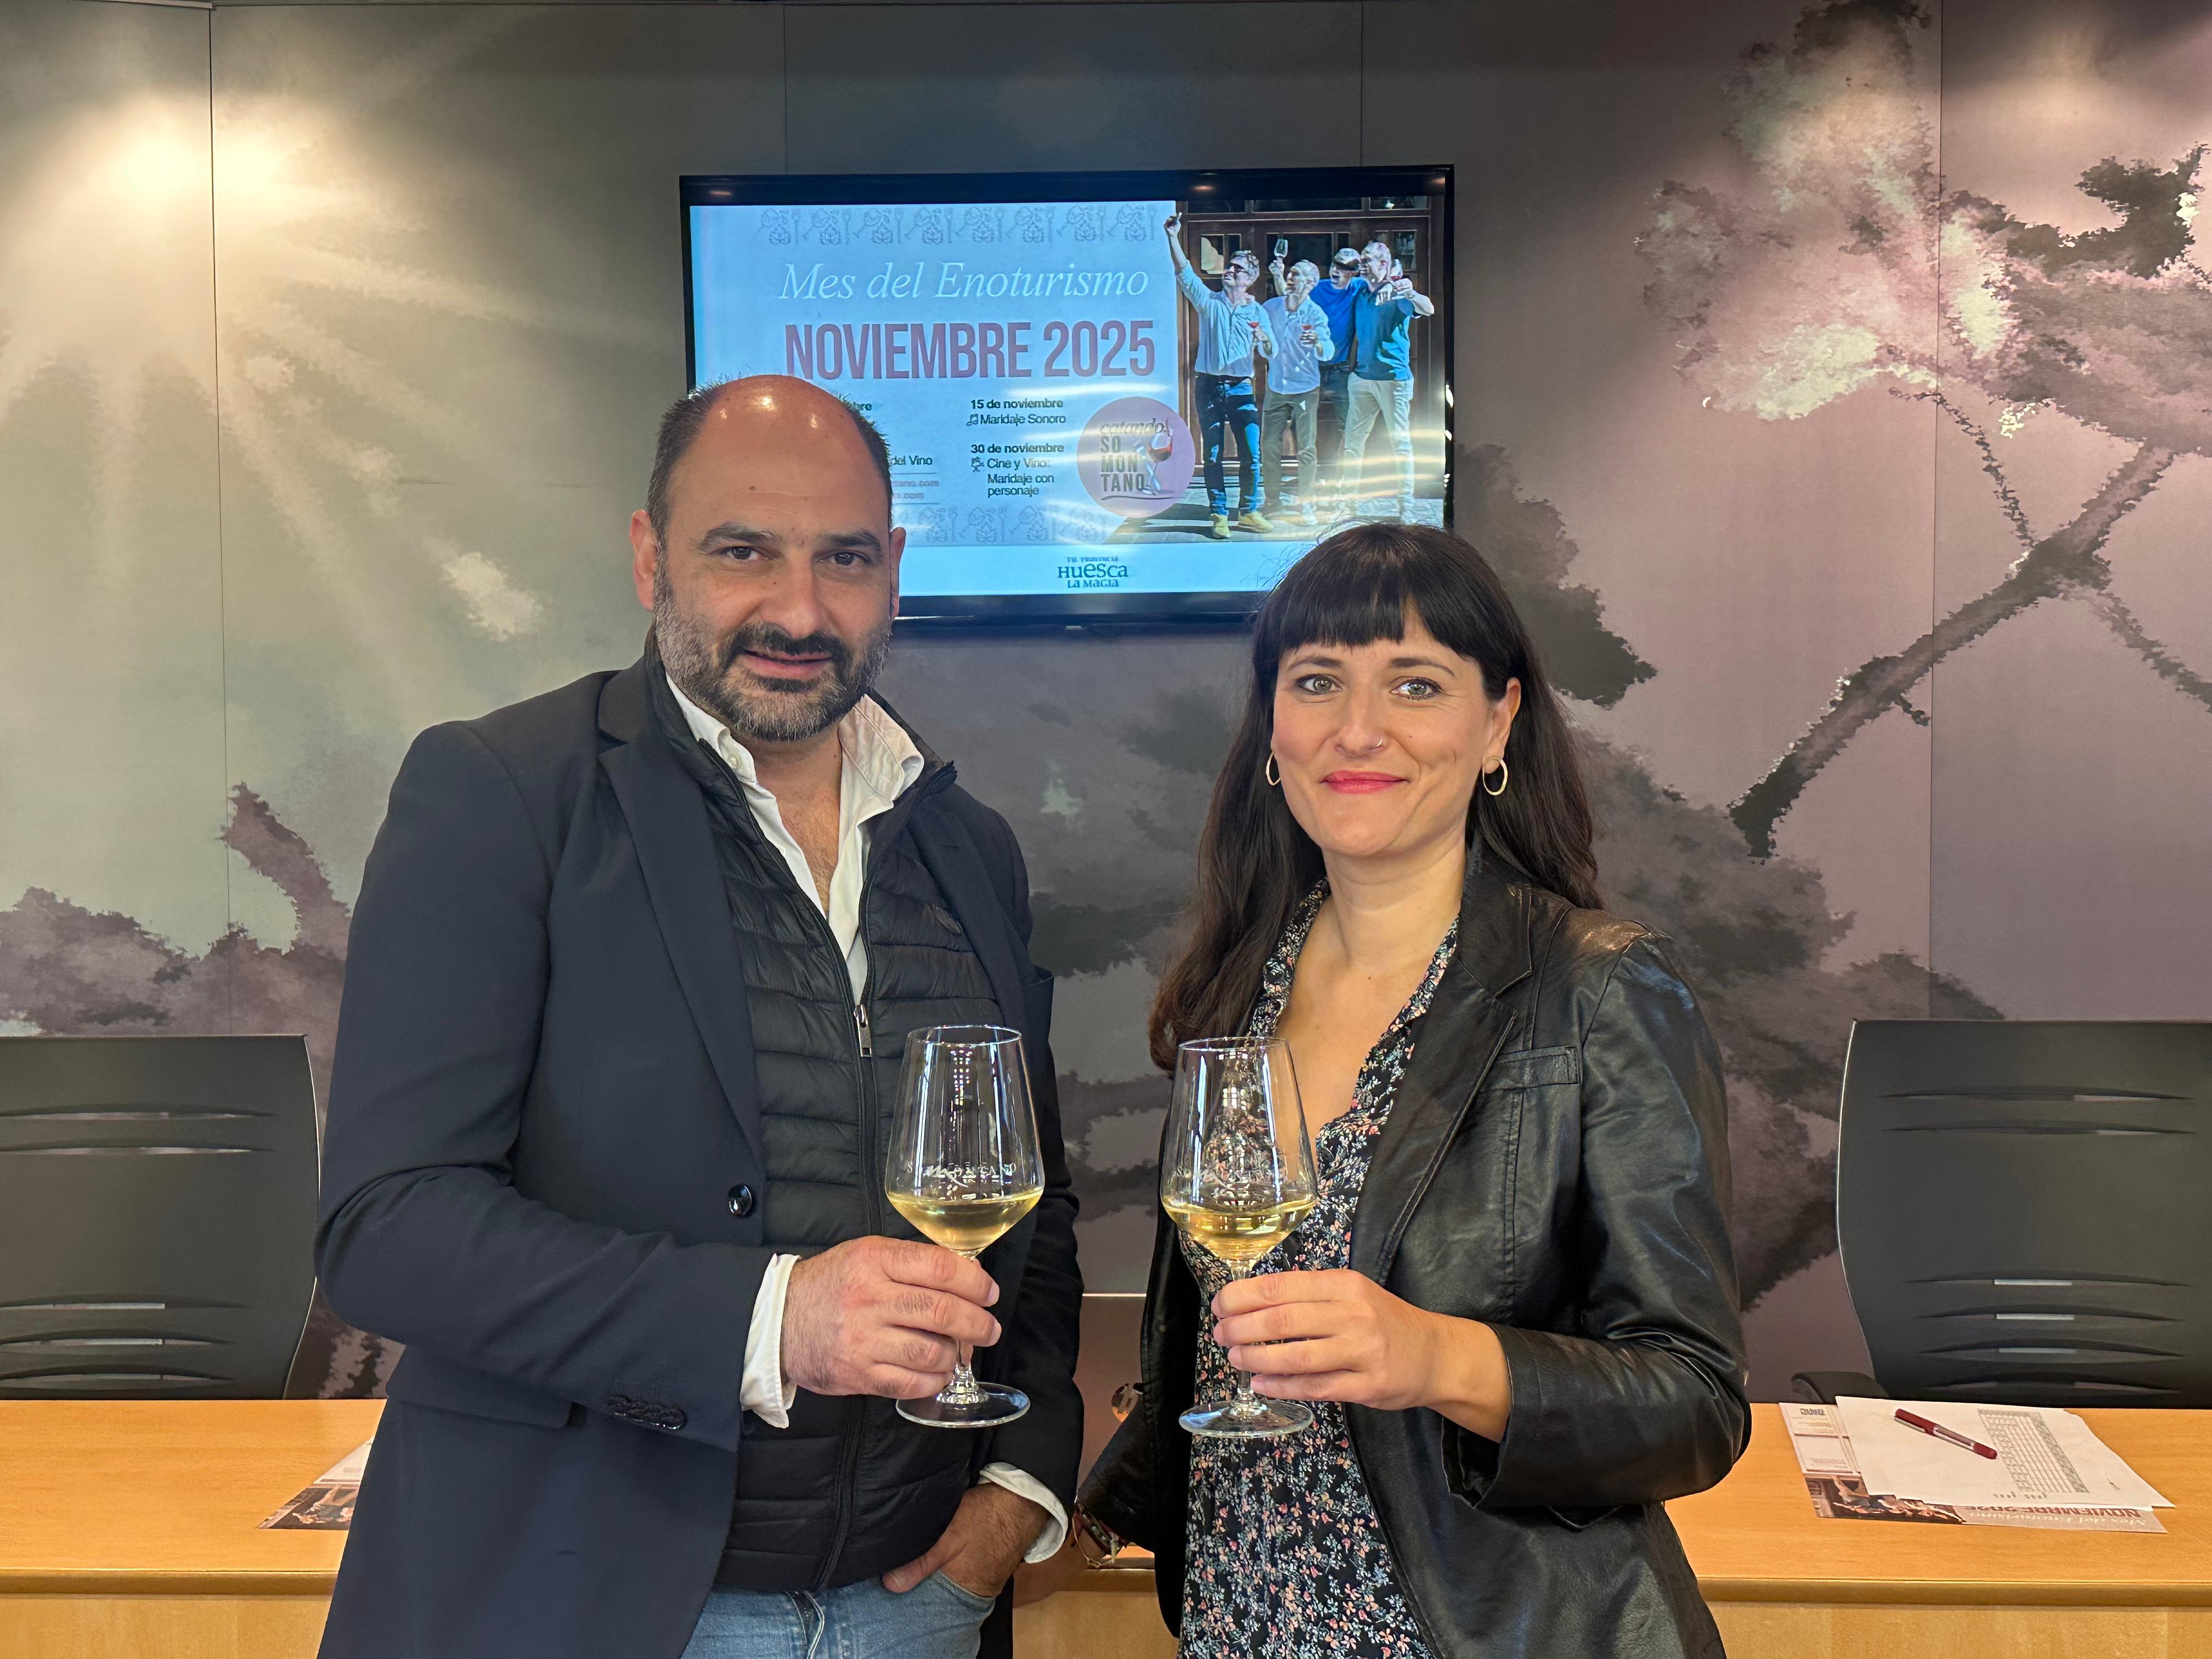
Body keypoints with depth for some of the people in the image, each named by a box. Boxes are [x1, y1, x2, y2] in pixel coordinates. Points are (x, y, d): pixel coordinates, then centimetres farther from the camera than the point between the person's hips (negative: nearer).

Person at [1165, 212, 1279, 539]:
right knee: (1212, 454, 0)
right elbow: (1185, 273, -7)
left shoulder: (1258, 312, 8)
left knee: (1251, 453, -4)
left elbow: (1271, 353, 4)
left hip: (1241, 388, 1)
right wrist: (1174, 238, -19)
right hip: (1210, 386, 0)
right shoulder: (1209, 301, 6)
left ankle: (1248, 512, 10)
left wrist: (1263, 338, -18)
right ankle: (1218, 515, 6)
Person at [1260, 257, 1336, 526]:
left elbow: (1328, 352, -18)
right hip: (1276, 388, 4)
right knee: (1268, 445, 3)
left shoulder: (1316, 314, -8)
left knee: (1307, 448, -6)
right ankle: (1272, 500, 14)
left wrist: (1317, 342, -39)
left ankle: (1305, 504, 0)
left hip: (1305, 389, -4)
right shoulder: (1272, 307, 4)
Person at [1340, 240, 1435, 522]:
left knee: (1400, 441, -4)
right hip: (1363, 376, 6)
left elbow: (1429, 310, -22)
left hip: (1394, 377, -6)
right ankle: (1353, 497, 14)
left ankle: (1406, 504, -3)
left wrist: (1412, 294, -40)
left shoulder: (1396, 292, -5)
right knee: (1352, 439, 6)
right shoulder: (1361, 293, 13)